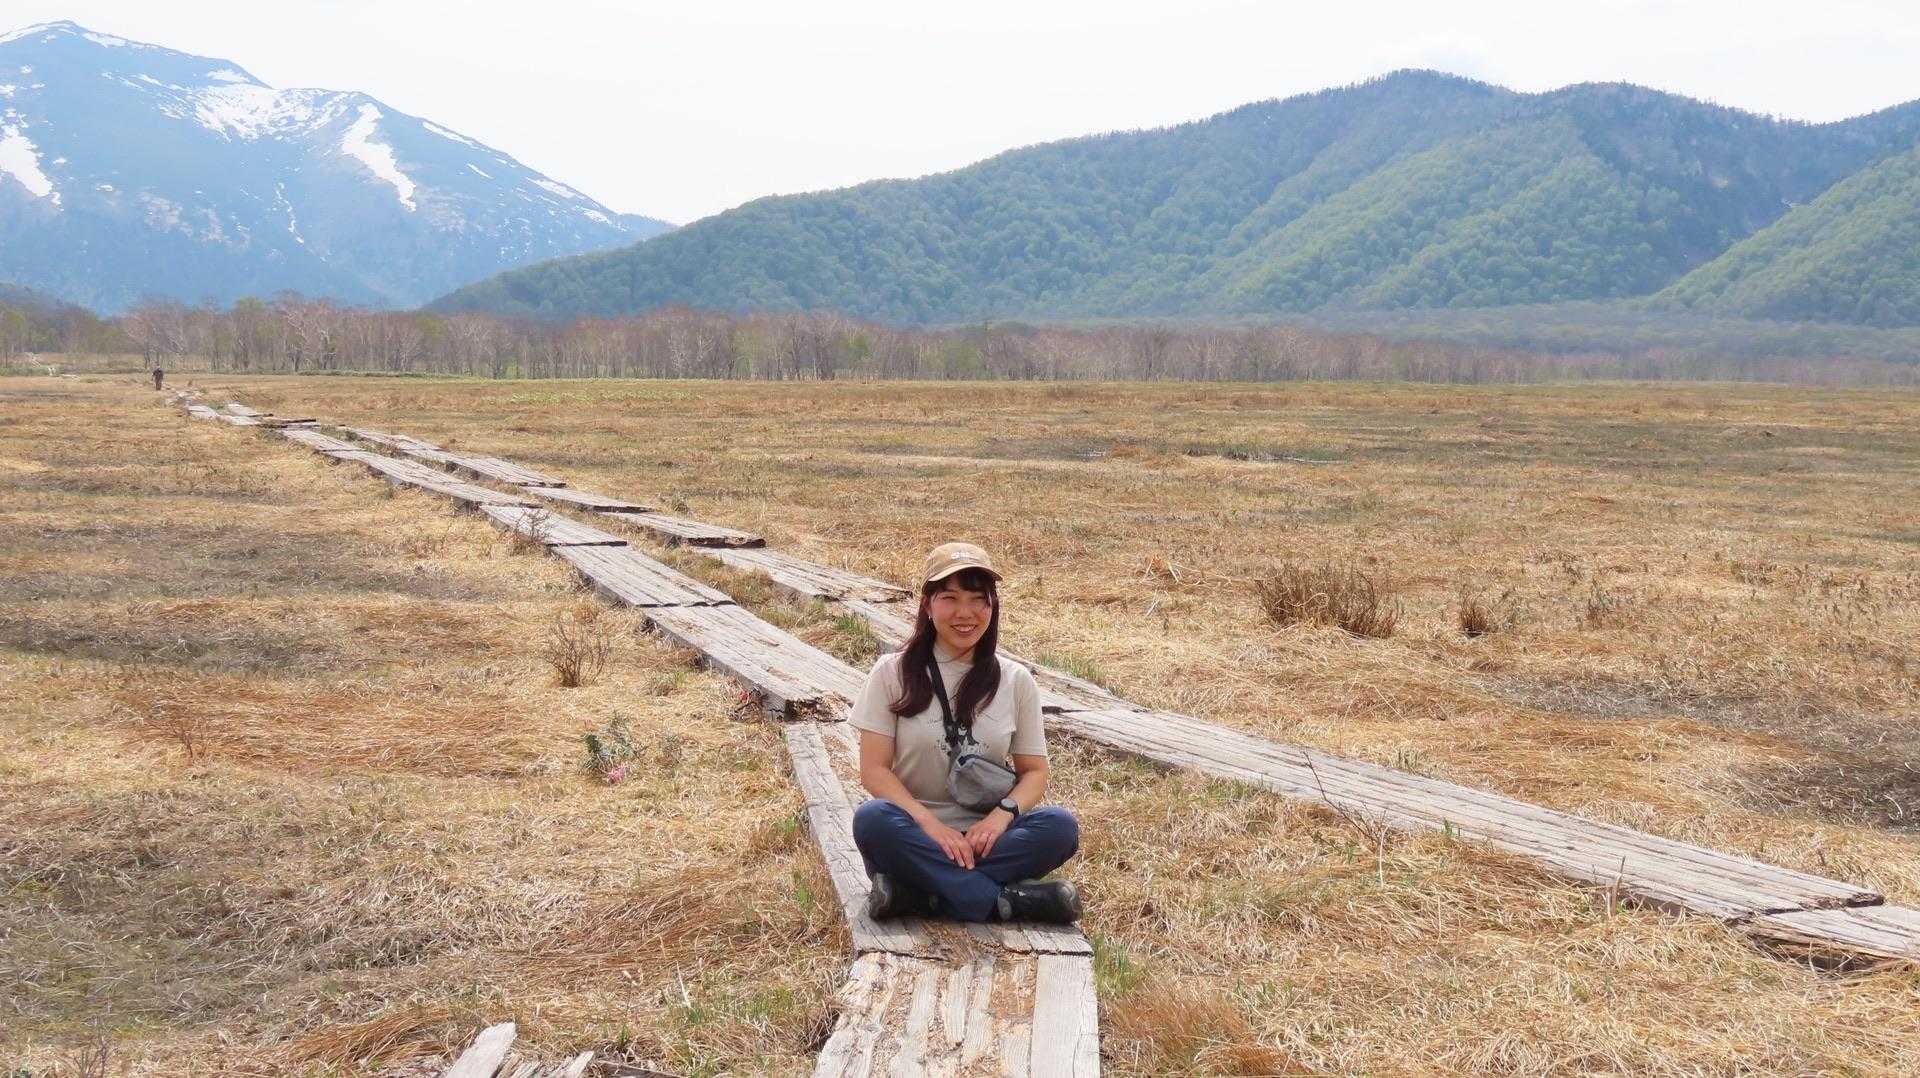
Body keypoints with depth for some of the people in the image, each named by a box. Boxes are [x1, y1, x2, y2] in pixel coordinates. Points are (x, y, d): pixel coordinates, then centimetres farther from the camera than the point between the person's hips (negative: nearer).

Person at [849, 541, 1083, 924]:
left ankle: (918, 894, -29)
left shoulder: (1016, 680, 6)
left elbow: (1034, 771, 8)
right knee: (871, 820, -34)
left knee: (1060, 826, -26)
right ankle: (1004, 900, -31)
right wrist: (930, 825, -20)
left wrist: (1003, 814, -15)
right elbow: (874, 769, -5)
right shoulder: (893, 673, 0)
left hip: (983, 837, 2)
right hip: (916, 834, -2)